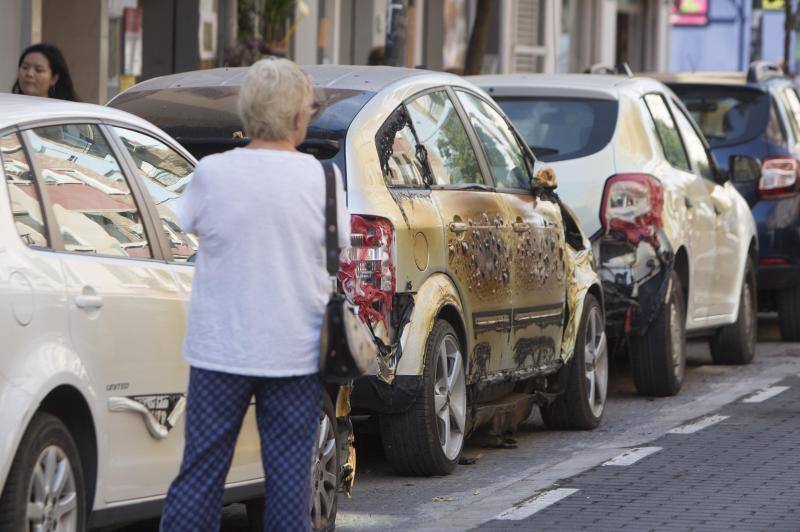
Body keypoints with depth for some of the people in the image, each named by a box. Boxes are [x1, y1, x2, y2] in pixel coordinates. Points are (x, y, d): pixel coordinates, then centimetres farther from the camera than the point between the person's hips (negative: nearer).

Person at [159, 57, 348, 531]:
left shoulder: (212, 173, -9)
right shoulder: (320, 177, -8)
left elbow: (186, 223, 7)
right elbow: (341, 246, 2)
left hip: (219, 349, 0)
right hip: (296, 351, 0)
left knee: (202, 469, 7)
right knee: (290, 470, 6)